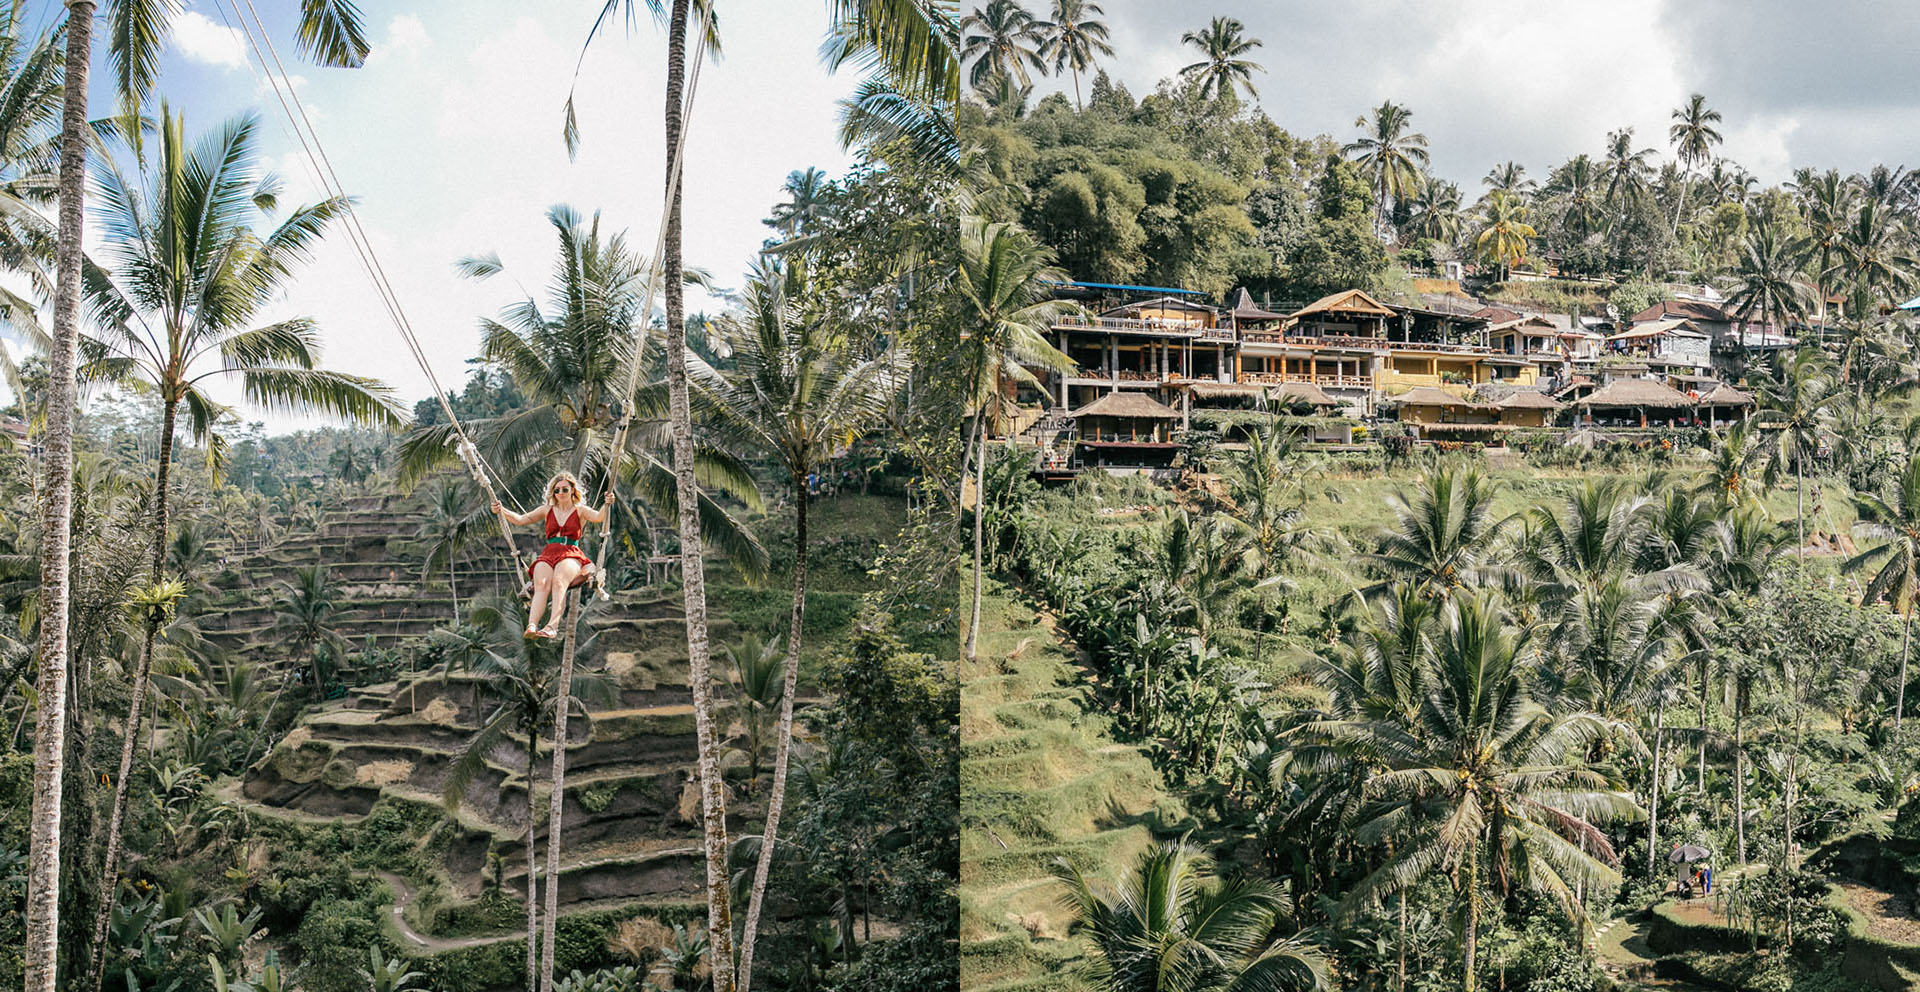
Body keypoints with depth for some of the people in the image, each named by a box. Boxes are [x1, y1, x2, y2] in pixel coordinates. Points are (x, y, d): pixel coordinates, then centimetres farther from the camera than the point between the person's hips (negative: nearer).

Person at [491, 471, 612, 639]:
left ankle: (553, 625, -54)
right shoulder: (547, 510, 23)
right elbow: (520, 520, 18)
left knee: (558, 582, -35)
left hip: (571, 555, -2)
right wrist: (502, 511, 2)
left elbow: (598, 517, -5)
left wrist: (606, 505, -25)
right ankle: (531, 626, -51)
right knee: (541, 584, -30)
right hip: (548, 554, 2)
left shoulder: (580, 511, 14)